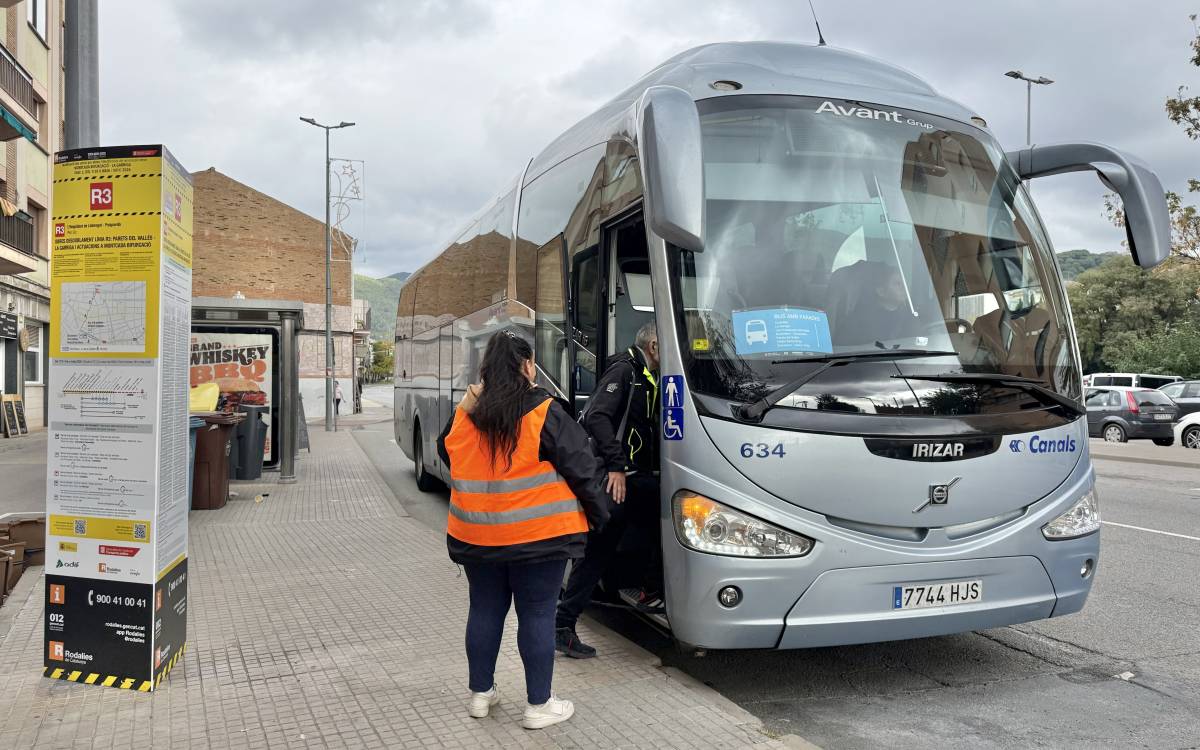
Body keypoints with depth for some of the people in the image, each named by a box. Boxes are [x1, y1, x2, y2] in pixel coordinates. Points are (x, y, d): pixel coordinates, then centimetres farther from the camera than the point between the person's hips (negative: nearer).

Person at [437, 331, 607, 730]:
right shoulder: (545, 413, -12)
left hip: (474, 535, 5)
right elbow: (580, 469, -9)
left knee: (485, 610, 17)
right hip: (537, 535, -5)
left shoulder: (464, 415, 3)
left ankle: (480, 693, 30)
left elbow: (447, 454, 21)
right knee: (537, 614, 5)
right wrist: (598, 513, 4)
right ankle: (539, 704, 14)